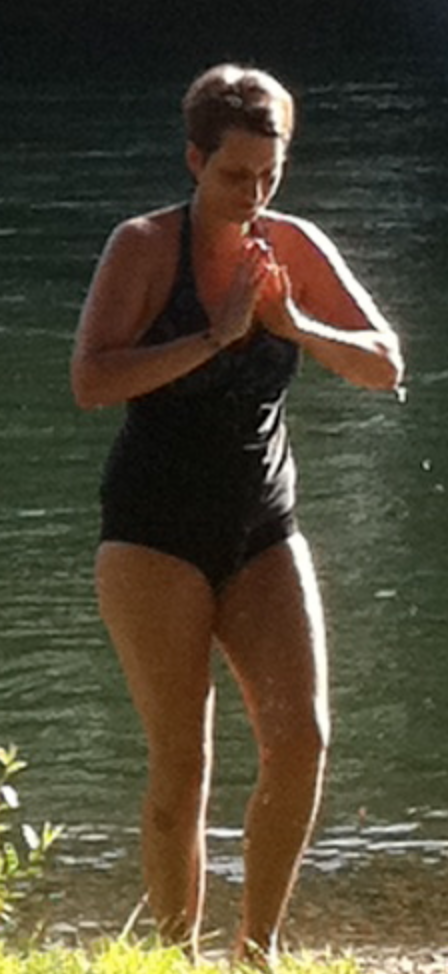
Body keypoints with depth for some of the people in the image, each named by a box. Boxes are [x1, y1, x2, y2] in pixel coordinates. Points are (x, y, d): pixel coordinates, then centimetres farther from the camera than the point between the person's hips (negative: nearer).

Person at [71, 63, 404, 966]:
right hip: (155, 535, -4)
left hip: (263, 535, 4)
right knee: (181, 763, -7)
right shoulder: (144, 246, -7)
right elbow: (90, 381, -18)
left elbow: (385, 366, 3)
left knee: (302, 738, -10)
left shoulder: (297, 248, 5)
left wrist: (297, 326, -14)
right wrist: (213, 336, -23)